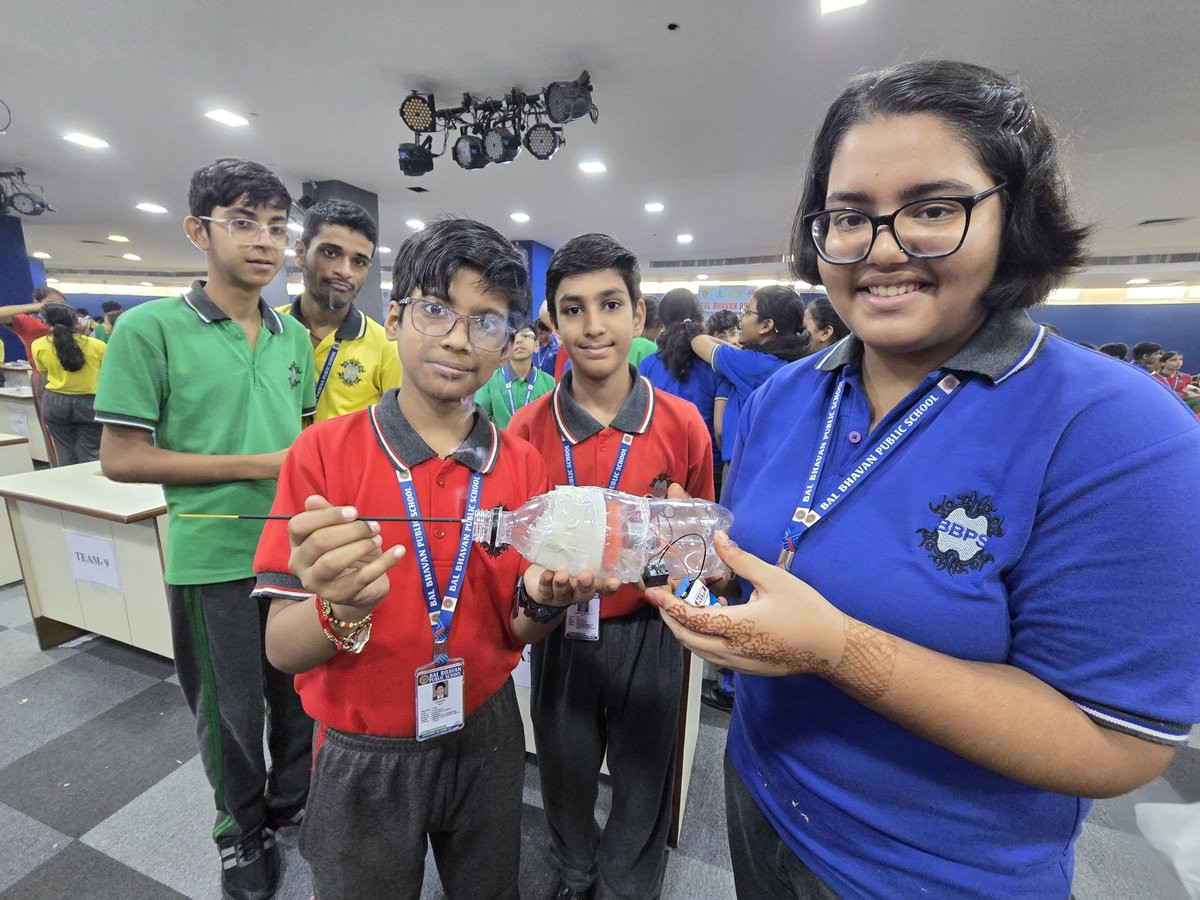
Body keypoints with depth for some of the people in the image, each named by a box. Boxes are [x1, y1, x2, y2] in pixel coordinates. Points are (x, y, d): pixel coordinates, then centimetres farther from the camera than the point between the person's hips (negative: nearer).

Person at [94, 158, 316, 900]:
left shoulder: (295, 335, 5)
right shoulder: (151, 328, -9)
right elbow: (122, 458, -10)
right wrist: (256, 465, -15)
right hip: (214, 557, -4)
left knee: (302, 692, 19)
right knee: (231, 707, 15)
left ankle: (294, 805, 46)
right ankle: (243, 833, 42)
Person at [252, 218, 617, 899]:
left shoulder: (525, 466, -9)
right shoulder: (324, 453, -15)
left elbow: (514, 633, -3)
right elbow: (282, 649, -14)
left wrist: (542, 601, -25)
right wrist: (340, 608, -35)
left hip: (485, 740, 2)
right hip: (364, 757, -1)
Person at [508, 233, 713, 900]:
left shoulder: (683, 425, -11)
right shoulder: (527, 429, -9)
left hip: (647, 635, -1)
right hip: (559, 634, 2)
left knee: (643, 786, 22)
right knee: (564, 777, 26)